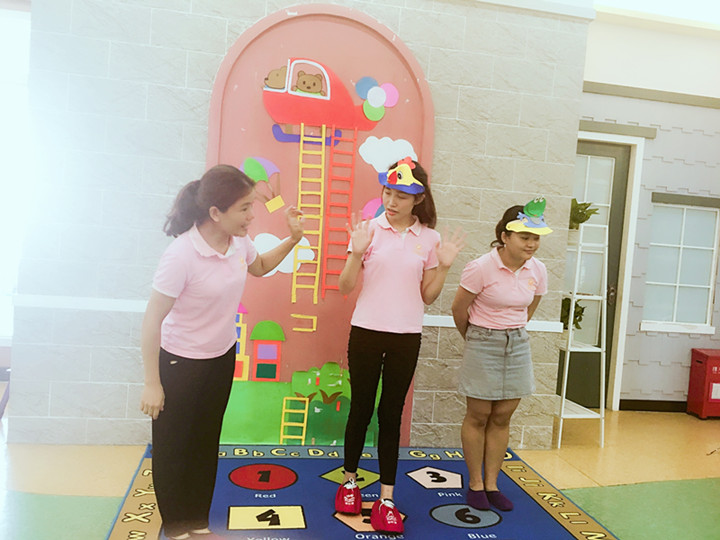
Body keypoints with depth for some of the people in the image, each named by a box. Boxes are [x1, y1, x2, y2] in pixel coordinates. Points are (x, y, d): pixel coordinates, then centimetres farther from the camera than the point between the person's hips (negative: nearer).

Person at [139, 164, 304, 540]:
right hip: (181, 363, -6)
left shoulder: (239, 241, -9)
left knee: (207, 443, 19)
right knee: (173, 449, 13)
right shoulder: (181, 255, -29)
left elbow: (259, 267, 15)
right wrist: (152, 384, -15)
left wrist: (293, 239, 0)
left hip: (222, 357, 6)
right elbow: (152, 321, -21)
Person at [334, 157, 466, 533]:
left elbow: (427, 296, 5)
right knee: (361, 409, 11)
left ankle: (386, 499, 19)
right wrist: (357, 251, -20)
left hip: (406, 337, 1)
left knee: (391, 415, 9)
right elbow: (345, 287, -6)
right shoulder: (368, 229, -5)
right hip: (366, 332, -1)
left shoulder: (429, 238, 2)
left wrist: (444, 266, -8)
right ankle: (349, 481, 34)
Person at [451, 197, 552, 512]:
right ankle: (475, 484, 22)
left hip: (517, 345, 5)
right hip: (483, 346, -4)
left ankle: (491, 484, 24)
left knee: (502, 418, 11)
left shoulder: (538, 271, -3)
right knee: (478, 416, 6)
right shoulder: (481, 267, -19)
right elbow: (459, 310, -8)